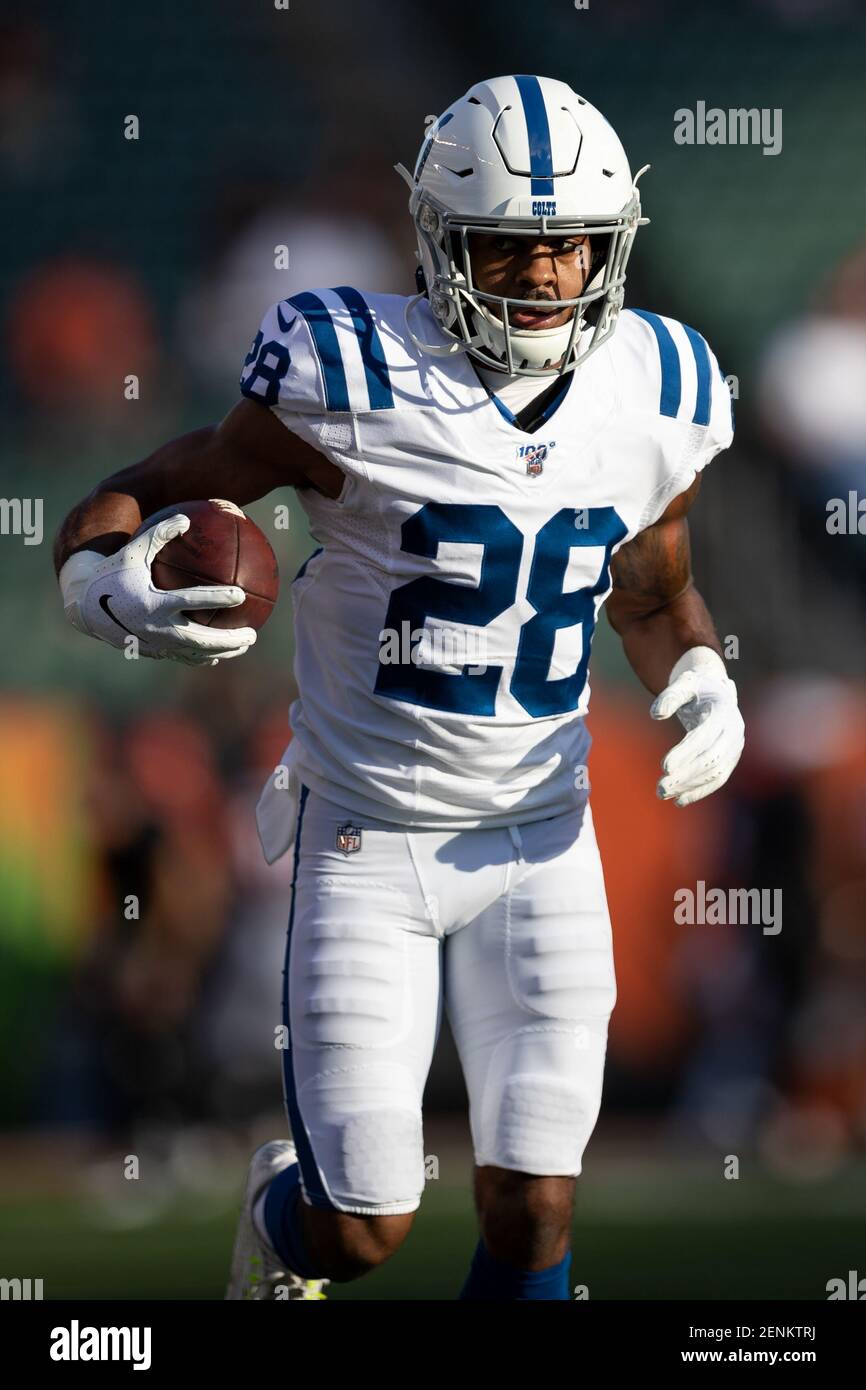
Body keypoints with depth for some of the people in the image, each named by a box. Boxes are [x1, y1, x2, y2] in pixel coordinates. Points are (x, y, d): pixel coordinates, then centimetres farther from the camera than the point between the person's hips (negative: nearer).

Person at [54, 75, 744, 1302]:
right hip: (367, 836, -3)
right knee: (363, 1231, 0)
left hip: (540, 843, 3)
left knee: (534, 1209, -2)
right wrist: (110, 588, -33)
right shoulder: (353, 384, -18)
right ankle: (281, 1210, 37)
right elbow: (136, 501, -10)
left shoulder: (657, 404, -3)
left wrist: (700, 686, -6)